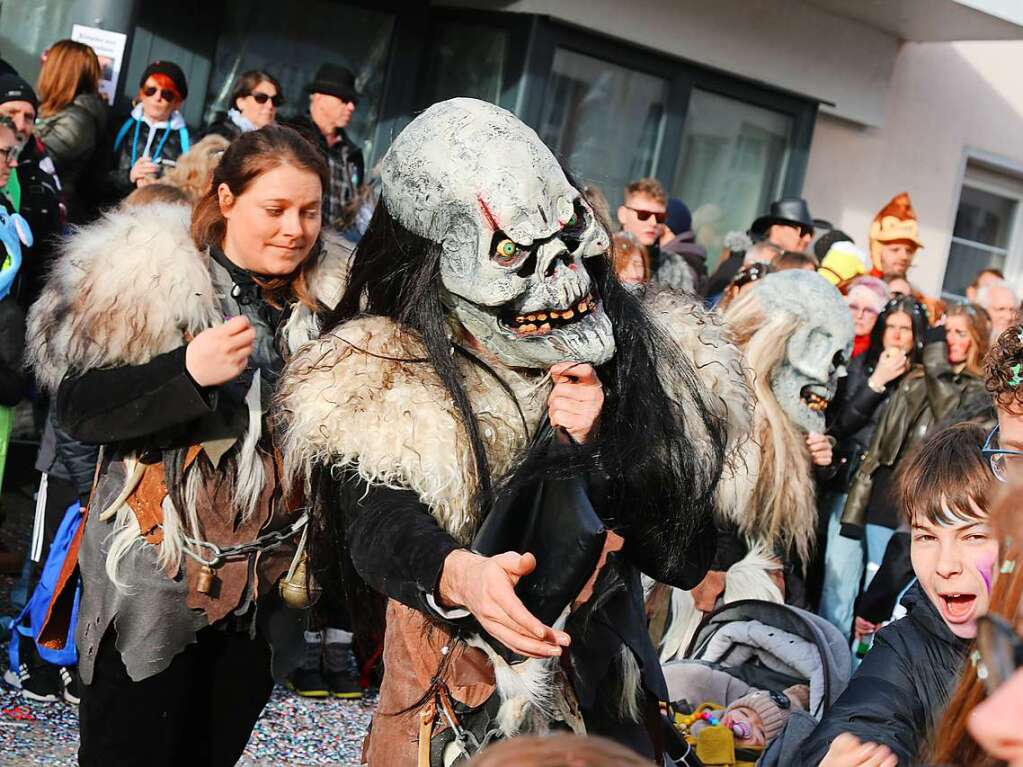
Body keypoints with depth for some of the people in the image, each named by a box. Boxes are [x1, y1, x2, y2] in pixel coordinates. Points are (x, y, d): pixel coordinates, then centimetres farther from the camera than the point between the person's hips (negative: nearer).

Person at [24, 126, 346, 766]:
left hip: (260, 588, 5)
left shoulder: (324, 300, 3)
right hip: (153, 582, -5)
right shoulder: (146, 278, -12)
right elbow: (79, 408, -16)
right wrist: (188, 371, -28)